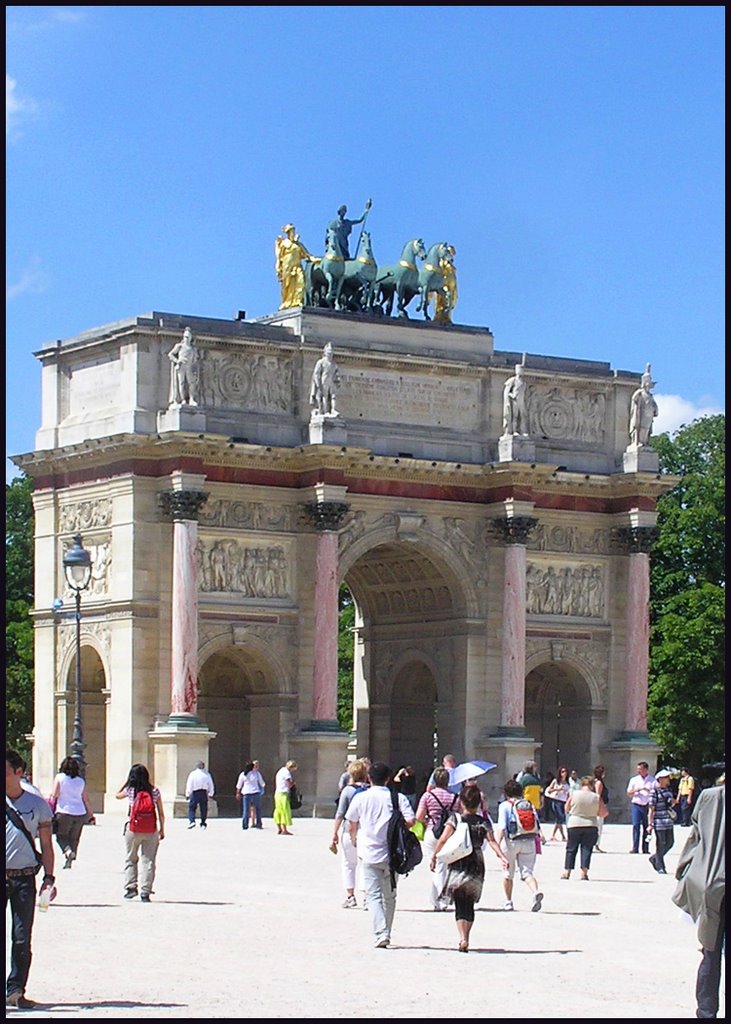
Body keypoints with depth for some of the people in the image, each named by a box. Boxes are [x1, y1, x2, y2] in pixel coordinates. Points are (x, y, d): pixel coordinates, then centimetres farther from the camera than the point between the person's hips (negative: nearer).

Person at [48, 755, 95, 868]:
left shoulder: (60, 777, -2)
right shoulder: (81, 781, 9)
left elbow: (54, 795, -9)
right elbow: (85, 799, 11)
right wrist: (91, 815, 18)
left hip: (64, 812, -3)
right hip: (80, 813, 3)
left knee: (61, 835, 7)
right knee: (74, 838, 13)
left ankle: (67, 850, -20)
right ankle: (69, 861, 9)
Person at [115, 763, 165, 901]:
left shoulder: (129, 790, -4)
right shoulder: (154, 791, -1)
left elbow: (118, 796, 20)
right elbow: (161, 814, 2)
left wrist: (128, 783, 18)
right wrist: (162, 830, 13)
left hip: (133, 829, 0)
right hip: (151, 831, 0)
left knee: (131, 859, 16)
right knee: (148, 861, 4)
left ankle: (131, 887, 7)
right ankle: (145, 892, 1)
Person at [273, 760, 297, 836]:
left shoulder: (280, 771, 19)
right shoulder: (286, 772, -10)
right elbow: (289, 785, -14)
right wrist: (293, 782, 6)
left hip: (277, 793, 9)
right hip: (283, 794, -9)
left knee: (279, 811, 10)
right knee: (285, 811, -8)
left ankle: (279, 829, 12)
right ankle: (284, 830, -10)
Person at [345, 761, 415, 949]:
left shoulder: (361, 798, -2)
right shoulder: (398, 798, -2)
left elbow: (352, 824, 8)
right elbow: (410, 821, -10)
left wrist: (354, 840, 28)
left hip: (369, 854, -2)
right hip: (392, 854, 2)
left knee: (373, 895, -3)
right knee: (389, 896, 16)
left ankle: (381, 934, -19)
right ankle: (386, 934, 23)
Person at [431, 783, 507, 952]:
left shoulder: (455, 819, -2)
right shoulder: (484, 822, 3)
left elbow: (443, 838, -14)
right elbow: (491, 841, -11)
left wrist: (434, 855, -10)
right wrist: (501, 856, -17)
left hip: (457, 866, -2)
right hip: (476, 867, 2)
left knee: (460, 905, 0)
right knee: (469, 905, 16)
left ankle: (463, 938, -19)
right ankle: (466, 940, 17)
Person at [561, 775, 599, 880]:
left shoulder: (574, 794, -5)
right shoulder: (596, 797, -4)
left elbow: (567, 809, 5)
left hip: (574, 825, 0)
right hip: (590, 826, 0)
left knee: (571, 849, 10)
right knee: (586, 849, 5)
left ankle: (567, 872, 10)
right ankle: (584, 873, -3)